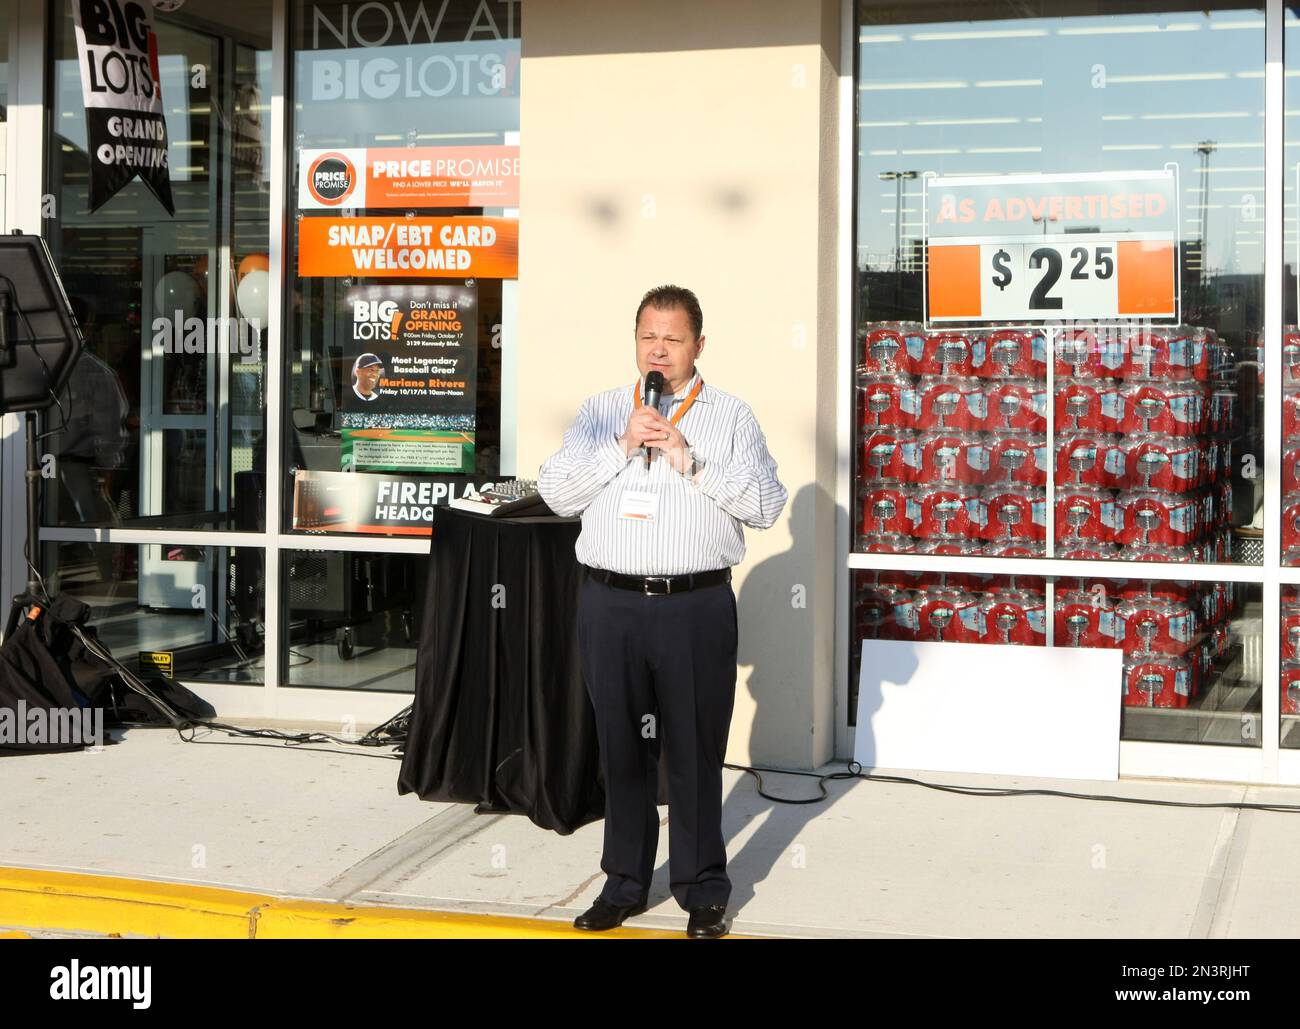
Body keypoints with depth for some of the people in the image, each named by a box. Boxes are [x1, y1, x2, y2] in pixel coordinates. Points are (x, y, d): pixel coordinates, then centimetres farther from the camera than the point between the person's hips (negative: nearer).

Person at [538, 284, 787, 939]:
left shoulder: (731, 416, 5)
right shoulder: (600, 411, 12)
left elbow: (767, 504, -5)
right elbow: (555, 491, 3)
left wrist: (691, 462, -13)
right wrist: (621, 447, -8)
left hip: (696, 606, -2)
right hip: (610, 602, 3)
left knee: (695, 751, 3)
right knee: (621, 749, 11)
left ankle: (703, 893, 16)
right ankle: (624, 885, 24)